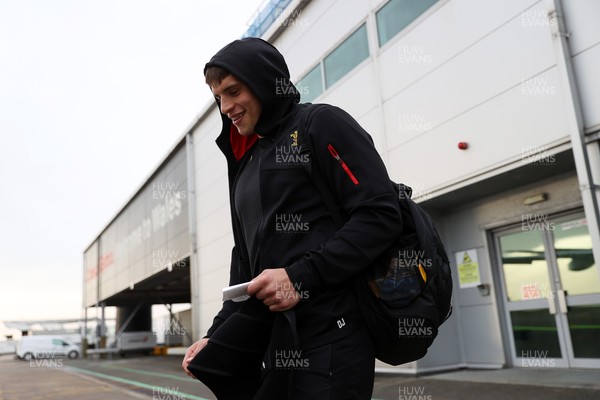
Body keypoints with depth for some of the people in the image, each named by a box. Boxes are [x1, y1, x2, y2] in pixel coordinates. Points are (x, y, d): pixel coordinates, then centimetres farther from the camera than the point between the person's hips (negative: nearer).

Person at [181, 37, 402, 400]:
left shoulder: (321, 124, -2)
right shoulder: (246, 160, 19)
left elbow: (381, 216, -13)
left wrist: (301, 276, -20)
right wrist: (218, 335, 11)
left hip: (329, 334, -7)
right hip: (271, 342, 7)